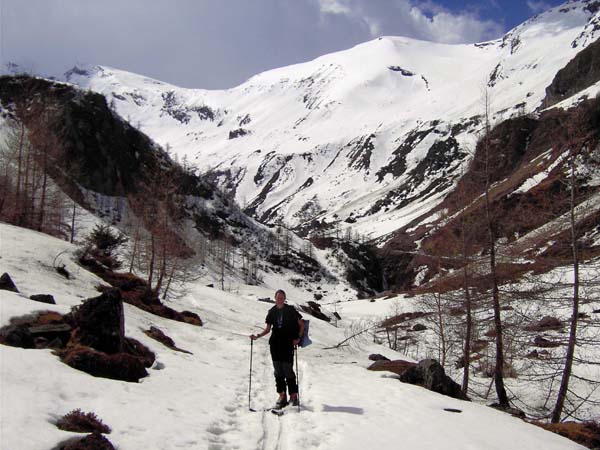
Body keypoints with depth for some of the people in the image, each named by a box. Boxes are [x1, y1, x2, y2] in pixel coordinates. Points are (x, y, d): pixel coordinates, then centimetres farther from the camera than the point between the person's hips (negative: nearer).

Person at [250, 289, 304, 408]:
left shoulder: (290, 310, -1)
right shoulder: (272, 312, 9)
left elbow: (301, 324, 4)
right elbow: (267, 329, 10)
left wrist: (298, 338, -5)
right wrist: (257, 336, -5)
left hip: (288, 344, -4)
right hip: (275, 343, 4)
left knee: (288, 369, -8)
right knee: (278, 370, 5)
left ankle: (293, 396, 3)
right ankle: (282, 396, 14)